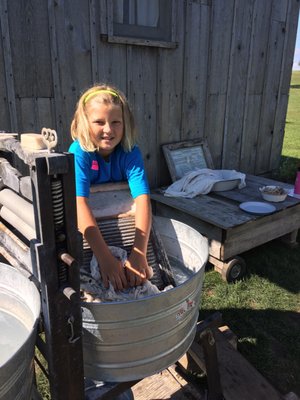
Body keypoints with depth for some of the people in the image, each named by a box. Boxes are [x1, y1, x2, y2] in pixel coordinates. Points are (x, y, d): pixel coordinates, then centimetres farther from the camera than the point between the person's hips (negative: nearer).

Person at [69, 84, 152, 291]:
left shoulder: (131, 152, -22)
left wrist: (139, 253, -46)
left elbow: (142, 199, -33)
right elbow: (79, 203, -38)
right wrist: (105, 258, -48)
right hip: (83, 224, -1)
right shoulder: (79, 152, -27)